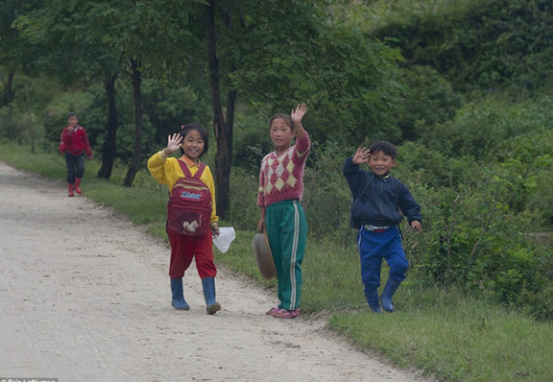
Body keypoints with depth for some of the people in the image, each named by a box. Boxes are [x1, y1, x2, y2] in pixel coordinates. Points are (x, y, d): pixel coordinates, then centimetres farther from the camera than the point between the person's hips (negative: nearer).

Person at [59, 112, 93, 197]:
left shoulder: (81, 130, -2)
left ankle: (77, 185, -2)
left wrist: (90, 154, 6)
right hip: (70, 154, 0)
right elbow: (65, 141, -18)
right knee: (70, 172, -2)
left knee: (81, 168, -20)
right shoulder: (66, 130, -4)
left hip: (80, 154, 0)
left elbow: (86, 142, 4)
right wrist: (69, 132, -31)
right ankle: (70, 190, 8)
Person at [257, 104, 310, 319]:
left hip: (291, 209, -6)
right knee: (278, 260, 9)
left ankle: (291, 305, -5)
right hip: (272, 211, 6)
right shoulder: (267, 160, 16)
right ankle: (284, 302, 16)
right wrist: (262, 216, 17)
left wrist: (298, 124, -43)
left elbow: (303, 143, -25)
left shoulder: (295, 154, -1)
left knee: (290, 260, -8)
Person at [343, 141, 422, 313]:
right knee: (370, 274, 2)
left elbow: (409, 205, 14)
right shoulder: (362, 179, 4)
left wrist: (415, 219, -4)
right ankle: (374, 308, 18)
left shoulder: (396, 185, 9)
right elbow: (348, 173, -14)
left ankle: (387, 296, 4)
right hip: (368, 235, -1)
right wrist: (354, 162, -34)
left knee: (400, 265, -18)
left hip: (390, 234, 1)